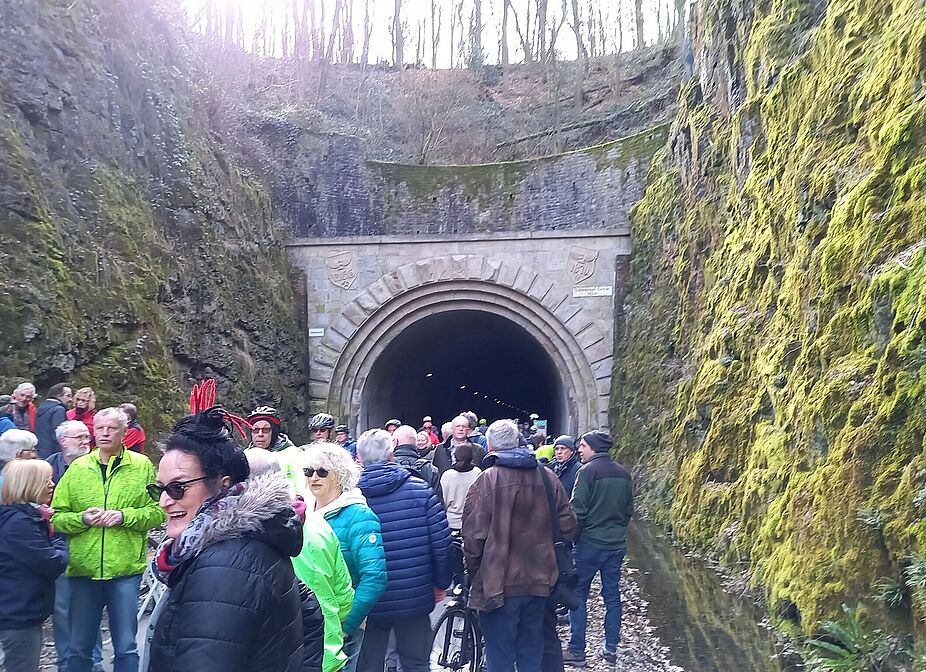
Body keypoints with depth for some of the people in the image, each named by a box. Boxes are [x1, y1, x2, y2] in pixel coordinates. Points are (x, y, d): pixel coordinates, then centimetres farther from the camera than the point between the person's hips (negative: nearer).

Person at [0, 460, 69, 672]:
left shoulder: (30, 517, 11)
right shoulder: (19, 523, -22)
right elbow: (52, 565, -22)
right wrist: (61, 547, -4)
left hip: (26, 612, 10)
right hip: (18, 614, -10)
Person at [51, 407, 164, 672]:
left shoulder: (142, 466, 0)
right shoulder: (77, 468, 5)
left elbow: (158, 511, -3)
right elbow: (57, 516, 5)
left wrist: (125, 516, -16)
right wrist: (82, 518, -13)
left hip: (126, 569, -2)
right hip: (82, 570, 2)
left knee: (126, 648, 7)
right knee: (79, 648, 14)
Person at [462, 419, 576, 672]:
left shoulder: (487, 479, -13)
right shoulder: (547, 477, 1)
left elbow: (474, 534, -14)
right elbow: (568, 526, 5)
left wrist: (473, 568, 2)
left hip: (500, 584, -5)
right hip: (539, 581, 5)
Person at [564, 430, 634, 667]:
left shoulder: (587, 471, -13)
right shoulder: (623, 473, 7)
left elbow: (578, 509, -15)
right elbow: (629, 509, 14)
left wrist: (571, 537, -4)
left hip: (590, 542, -6)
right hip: (617, 544, 6)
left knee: (578, 594, 4)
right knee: (612, 595, 13)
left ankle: (576, 651, 6)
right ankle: (611, 649, 18)